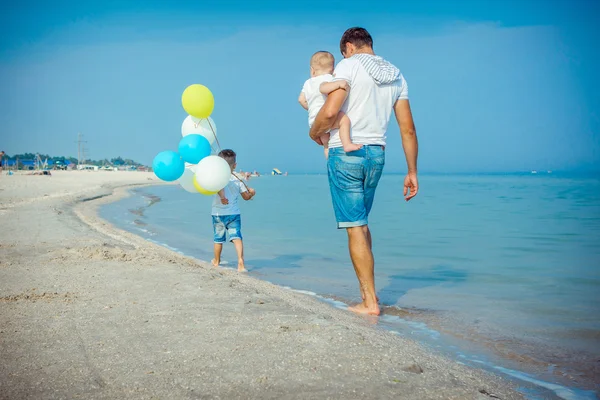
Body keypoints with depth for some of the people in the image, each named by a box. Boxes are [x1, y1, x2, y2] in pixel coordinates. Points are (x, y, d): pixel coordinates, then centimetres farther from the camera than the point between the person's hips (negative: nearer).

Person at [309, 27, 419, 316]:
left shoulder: (349, 66, -6)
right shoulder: (396, 77, 12)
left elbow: (330, 111, -19)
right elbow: (408, 129, 9)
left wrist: (314, 132, 2)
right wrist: (412, 172, 13)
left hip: (346, 153, -6)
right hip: (377, 154, 6)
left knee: (355, 227, -3)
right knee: (360, 223, 20)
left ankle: (370, 302, -1)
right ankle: (367, 290, 23)